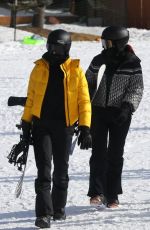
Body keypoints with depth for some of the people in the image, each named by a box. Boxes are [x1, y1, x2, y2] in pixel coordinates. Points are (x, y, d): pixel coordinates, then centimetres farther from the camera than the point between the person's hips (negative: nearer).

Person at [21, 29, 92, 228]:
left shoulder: (75, 70, 0)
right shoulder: (40, 68, 5)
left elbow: (84, 100, 1)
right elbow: (31, 97, 12)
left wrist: (85, 128, -5)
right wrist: (26, 123, 10)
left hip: (64, 126, 0)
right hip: (41, 124, 0)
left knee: (61, 170, 11)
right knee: (44, 170, -9)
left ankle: (58, 208, 27)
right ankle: (44, 214, -12)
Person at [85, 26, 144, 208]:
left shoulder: (132, 63, -2)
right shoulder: (99, 61, 5)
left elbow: (136, 89, -5)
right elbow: (87, 84, 12)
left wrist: (128, 108, -19)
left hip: (120, 114, -2)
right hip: (98, 111, 2)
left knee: (115, 154, 2)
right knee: (98, 152, -7)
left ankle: (112, 195, 9)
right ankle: (97, 193, -11)